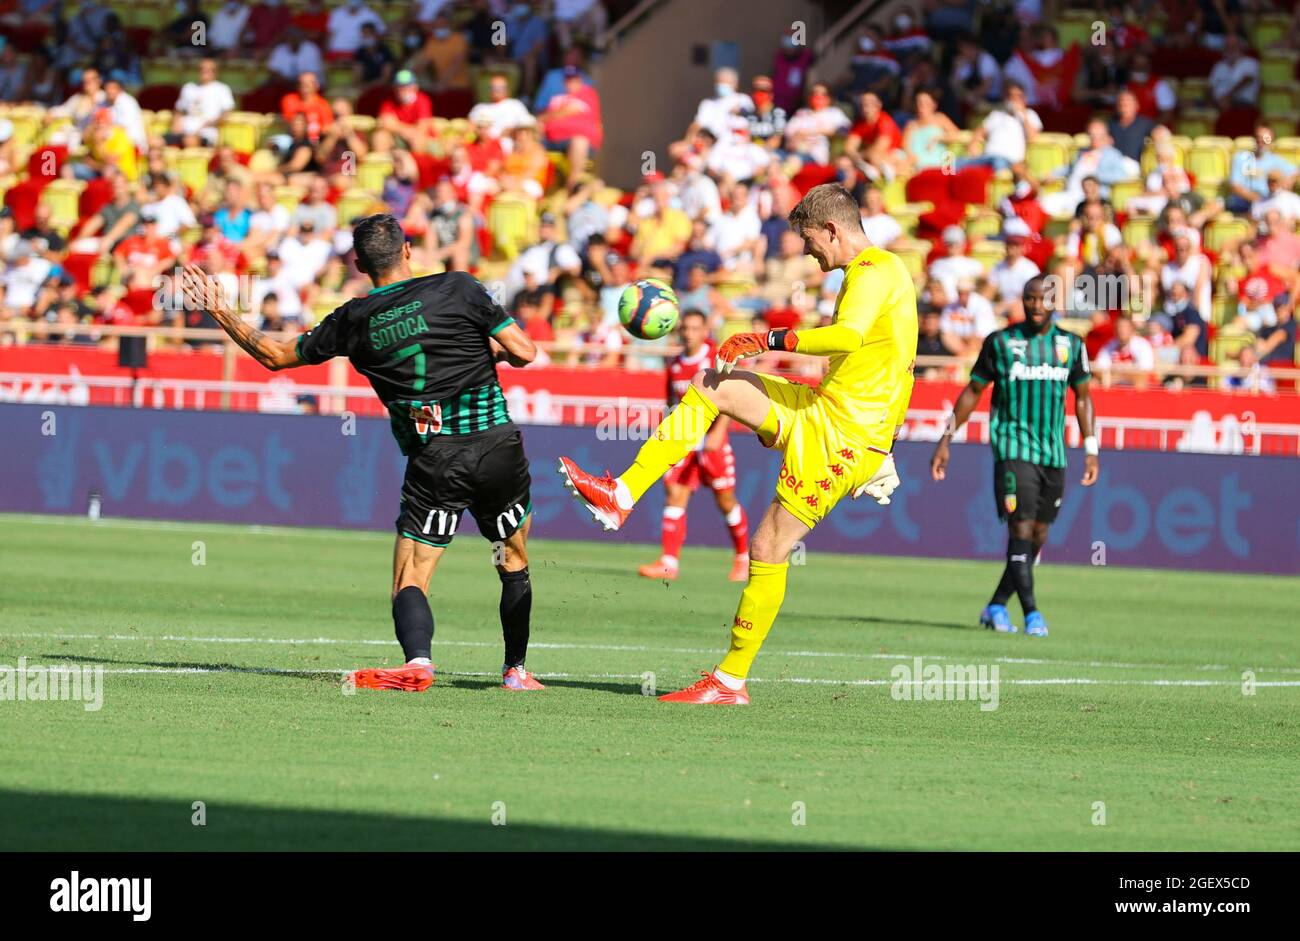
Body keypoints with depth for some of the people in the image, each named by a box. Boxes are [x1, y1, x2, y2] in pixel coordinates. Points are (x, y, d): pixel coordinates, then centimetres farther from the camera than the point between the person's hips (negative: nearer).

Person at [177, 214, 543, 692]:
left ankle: (417, 660, -26)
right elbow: (524, 351, -3)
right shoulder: (457, 288, -2)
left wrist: (221, 313, 22)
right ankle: (516, 670, 23)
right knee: (515, 566, 20)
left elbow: (276, 355, 15)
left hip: (433, 456, 0)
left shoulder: (355, 320, 4)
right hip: (496, 440, 1)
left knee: (410, 582, 0)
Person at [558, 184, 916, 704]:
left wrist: (770, 340, -28)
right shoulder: (882, 270, 17)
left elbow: (850, 334, -34)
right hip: (823, 409, 10)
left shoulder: (873, 271, -15)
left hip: (838, 435, -10)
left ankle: (731, 680, 0)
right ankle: (622, 495, 1)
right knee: (710, 385, 6)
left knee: (769, 550, -8)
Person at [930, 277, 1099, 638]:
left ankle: (996, 607, 19)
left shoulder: (1070, 345, 8)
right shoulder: (1000, 342, 1)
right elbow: (973, 391, 9)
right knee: (1021, 529, -16)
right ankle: (1032, 614, -17)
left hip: (1053, 454, 4)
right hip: (1013, 447, -4)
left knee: (1037, 537, 6)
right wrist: (945, 441, 7)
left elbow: (1082, 398, 17)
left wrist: (1091, 451, 10)